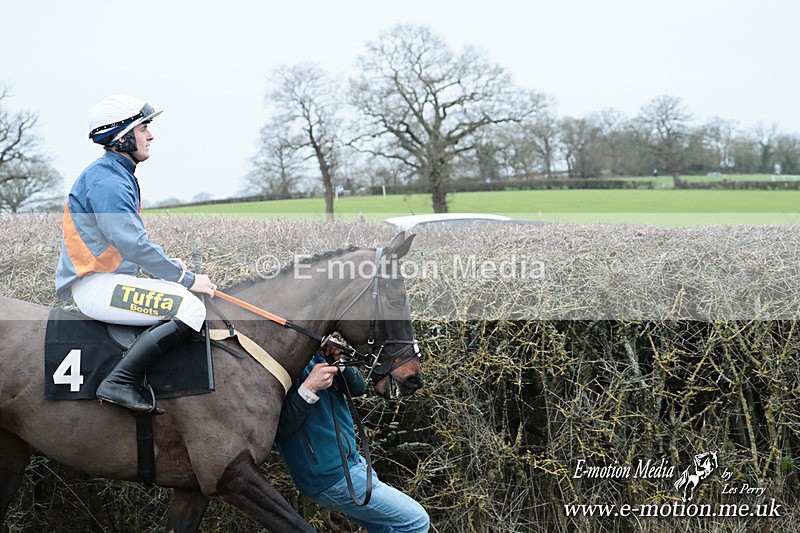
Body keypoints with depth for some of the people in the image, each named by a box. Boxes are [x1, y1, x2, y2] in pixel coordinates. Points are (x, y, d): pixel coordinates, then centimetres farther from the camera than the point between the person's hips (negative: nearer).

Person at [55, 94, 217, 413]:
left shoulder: (119, 176, 18)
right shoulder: (106, 181, -16)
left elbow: (133, 240, 25)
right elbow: (134, 246, -22)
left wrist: (173, 266, 13)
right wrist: (185, 278, -15)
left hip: (111, 278, 11)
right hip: (95, 285, -11)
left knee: (188, 298, 20)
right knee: (190, 309, -24)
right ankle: (118, 383, -24)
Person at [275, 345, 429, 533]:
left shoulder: (315, 356, 7)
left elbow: (358, 388, 2)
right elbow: (278, 429, -24)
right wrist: (309, 388, -31)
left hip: (352, 460, 9)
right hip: (333, 478, -9)